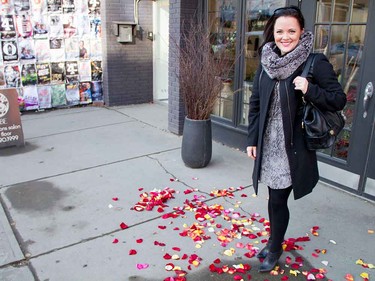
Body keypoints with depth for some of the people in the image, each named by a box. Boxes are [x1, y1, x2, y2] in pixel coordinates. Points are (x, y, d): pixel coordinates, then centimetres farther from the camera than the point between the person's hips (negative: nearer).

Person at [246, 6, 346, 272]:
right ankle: (274, 241, 38)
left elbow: (339, 99, -7)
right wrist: (252, 139, 7)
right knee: (275, 198, 15)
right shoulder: (266, 62, 3)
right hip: (268, 145, 4)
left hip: (293, 147, -4)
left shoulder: (316, 63, -11)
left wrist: (309, 90, -24)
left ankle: (275, 248, 29)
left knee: (278, 200, 4)